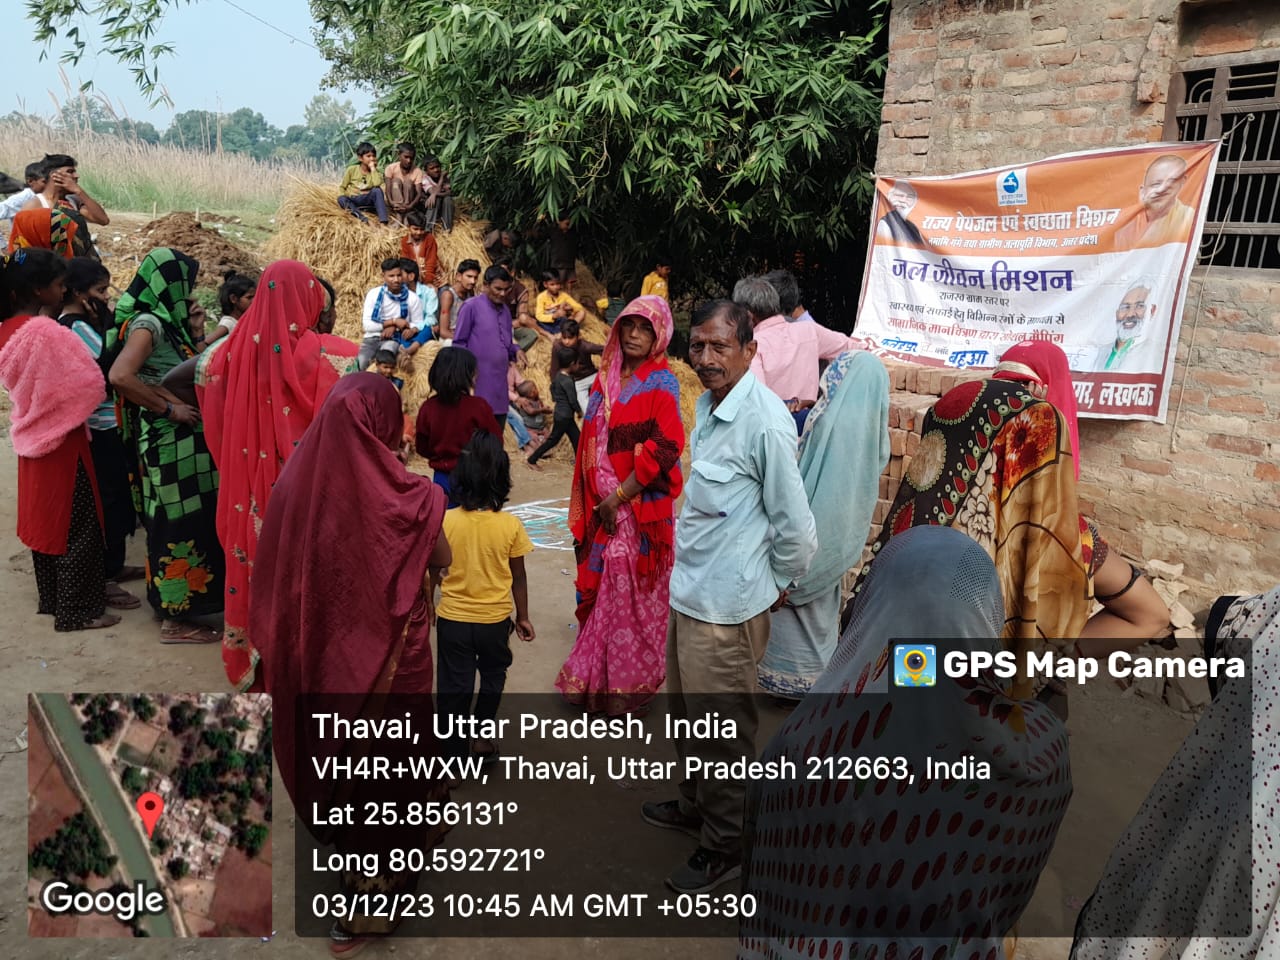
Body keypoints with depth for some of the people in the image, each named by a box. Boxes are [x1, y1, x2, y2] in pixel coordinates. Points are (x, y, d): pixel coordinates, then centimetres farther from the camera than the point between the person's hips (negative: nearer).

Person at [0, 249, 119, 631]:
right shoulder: (47, 332, -22)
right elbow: (89, 384, -20)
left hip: (33, 439, 9)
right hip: (62, 440, -9)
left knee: (46, 518, 18)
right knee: (76, 525, 2)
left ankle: (51, 598, 30)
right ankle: (76, 611, 9)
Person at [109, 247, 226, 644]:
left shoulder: (164, 322, 10)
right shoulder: (147, 323, -17)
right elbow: (120, 376, -30)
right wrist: (169, 409, -22)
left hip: (181, 439, 9)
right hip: (167, 440, -9)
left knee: (185, 518, 18)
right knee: (177, 522, -2)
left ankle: (176, 599, 31)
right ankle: (176, 618, 8)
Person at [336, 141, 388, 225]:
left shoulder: (376, 172, 0)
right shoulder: (352, 169, -1)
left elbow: (377, 184, -23)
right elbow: (342, 187, 3)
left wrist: (373, 168, -16)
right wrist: (344, 200, -16)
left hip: (367, 199, 0)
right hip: (352, 201, 0)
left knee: (377, 191, -30)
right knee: (341, 199, -33)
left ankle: (383, 222, -41)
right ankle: (361, 217, -52)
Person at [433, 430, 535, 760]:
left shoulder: (446, 521, -13)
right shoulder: (511, 524, -13)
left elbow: (434, 573, -5)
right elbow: (518, 577, -5)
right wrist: (523, 616, 9)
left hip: (452, 619, 0)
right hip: (495, 619, 0)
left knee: (454, 684, 12)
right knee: (493, 676, 25)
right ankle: (481, 734, 30)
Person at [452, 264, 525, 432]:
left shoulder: (504, 310, 15)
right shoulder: (471, 307, -7)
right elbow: (459, 343, -6)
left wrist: (516, 351, 0)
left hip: (500, 381, 7)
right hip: (478, 381, -7)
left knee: (497, 434, 12)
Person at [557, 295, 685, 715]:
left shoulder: (661, 383, -9)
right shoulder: (607, 378, 11)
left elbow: (665, 448, -18)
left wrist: (619, 497, -16)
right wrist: (589, 503, 9)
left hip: (639, 507, -6)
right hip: (602, 507, 6)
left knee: (631, 592, 3)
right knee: (599, 587, 14)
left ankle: (628, 680, 18)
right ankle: (594, 673, 30)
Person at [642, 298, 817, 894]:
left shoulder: (764, 422, -22)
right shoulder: (707, 405, 7)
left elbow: (795, 525, -17)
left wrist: (781, 585, -3)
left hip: (726, 605, -9)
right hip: (689, 589, 9)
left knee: (722, 730, 7)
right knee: (687, 711, 24)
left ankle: (725, 844, 26)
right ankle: (696, 804, 46)